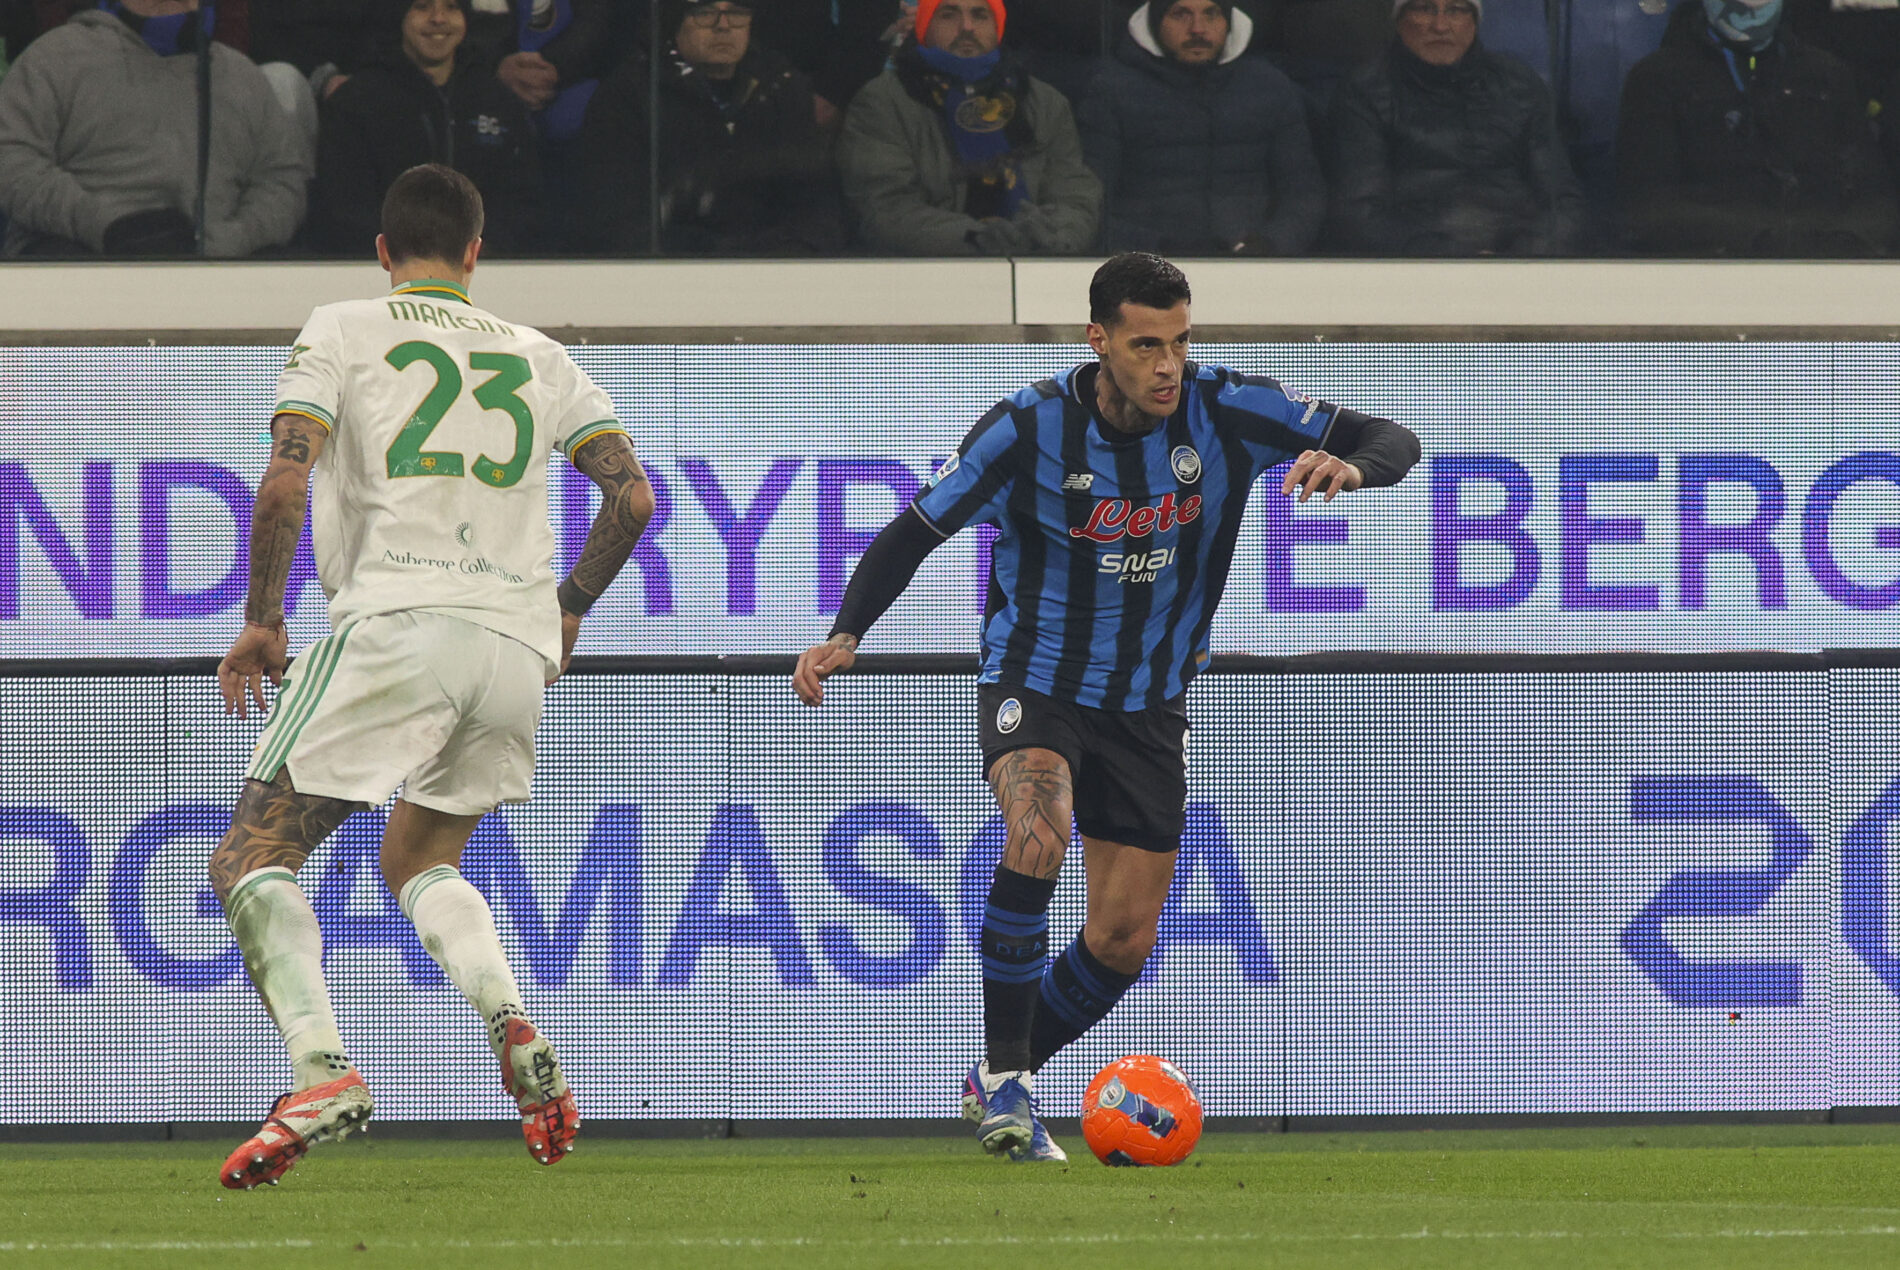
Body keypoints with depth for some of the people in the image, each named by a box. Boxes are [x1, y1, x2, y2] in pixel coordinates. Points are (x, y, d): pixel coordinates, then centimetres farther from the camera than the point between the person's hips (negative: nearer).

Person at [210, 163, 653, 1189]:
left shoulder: (341, 331, 10)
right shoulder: (538, 357, 20)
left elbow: (284, 485, -3)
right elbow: (632, 496, 14)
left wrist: (260, 620, 7)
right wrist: (567, 608, 28)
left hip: (396, 621, -5)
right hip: (518, 644, 5)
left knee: (252, 858, 0)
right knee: (420, 861, 24)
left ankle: (321, 1068, -23)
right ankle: (515, 1030, -4)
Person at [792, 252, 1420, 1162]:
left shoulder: (1227, 412, -14)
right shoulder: (1029, 428, -18)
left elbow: (1392, 443, -12)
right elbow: (914, 532, -9)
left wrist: (1347, 466, -36)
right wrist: (845, 636, -24)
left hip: (1149, 704, 4)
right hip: (1033, 680, -4)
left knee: (1125, 940, 4)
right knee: (1038, 830, -34)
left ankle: (996, 1086, 29)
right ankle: (1006, 1074, -22)